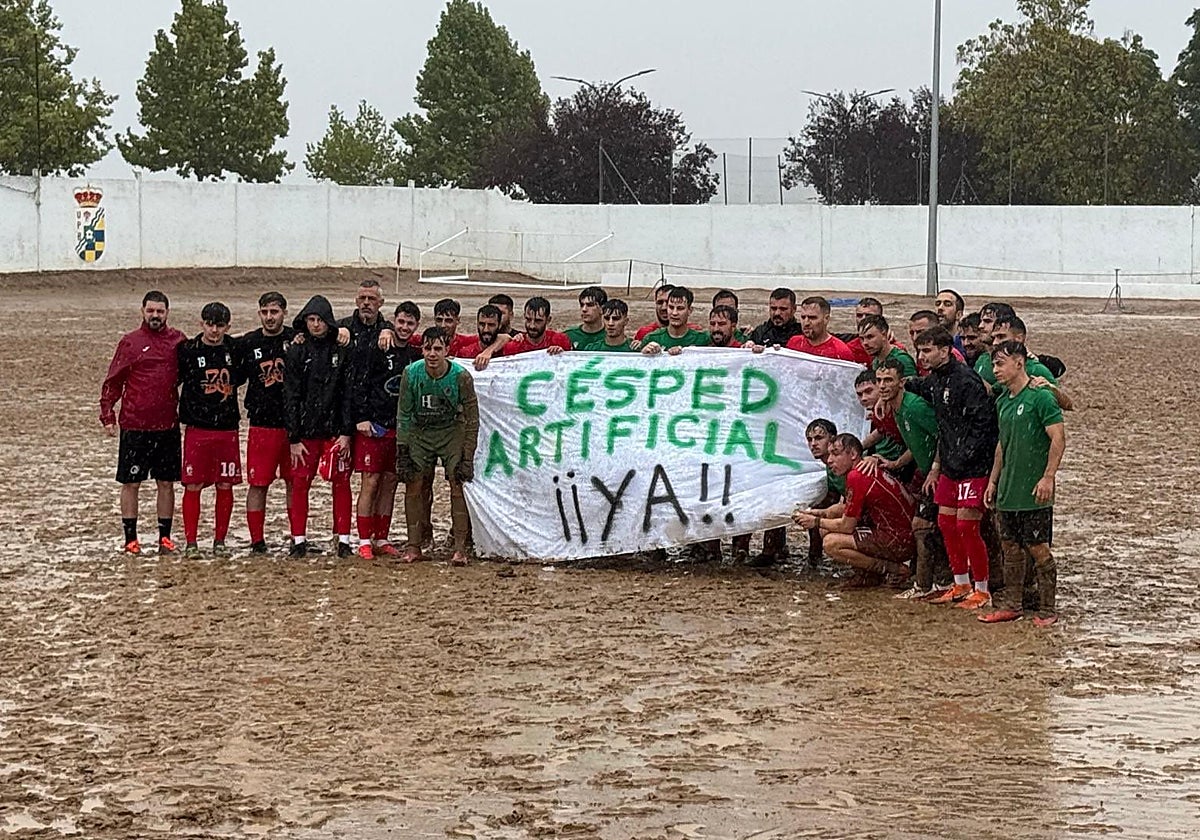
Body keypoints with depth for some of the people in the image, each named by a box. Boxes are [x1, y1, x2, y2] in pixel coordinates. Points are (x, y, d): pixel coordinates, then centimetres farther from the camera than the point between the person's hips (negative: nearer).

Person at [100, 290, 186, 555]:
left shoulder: (178, 340, 6)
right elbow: (112, 382, 1)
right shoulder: (130, 342, -1)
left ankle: (165, 538, 16)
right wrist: (107, 416, -5)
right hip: (134, 426, -2)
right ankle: (130, 539, 9)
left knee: (166, 483, 8)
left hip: (168, 425, 2)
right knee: (131, 483, 2)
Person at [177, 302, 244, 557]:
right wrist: (184, 414, 3)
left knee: (225, 486, 5)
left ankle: (220, 541, 14)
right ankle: (190, 542, 4)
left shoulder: (235, 349, 3)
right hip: (197, 428, -2)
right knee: (193, 486, -2)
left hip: (227, 428, 2)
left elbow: (239, 378, 19)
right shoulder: (188, 350, -3)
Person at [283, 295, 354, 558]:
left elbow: (350, 394, 0)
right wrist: (294, 438, -3)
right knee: (299, 484, 0)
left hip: (336, 430, -1)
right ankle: (298, 540, 7)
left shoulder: (342, 352, 2)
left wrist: (347, 432, -7)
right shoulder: (296, 353, 4)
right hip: (305, 431, 1)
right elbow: (290, 397, 2)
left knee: (341, 484, 1)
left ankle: (343, 539, 7)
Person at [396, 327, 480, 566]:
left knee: (458, 485, -12)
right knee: (413, 485, -4)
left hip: (451, 431, -2)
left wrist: (468, 457, -13)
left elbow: (472, 419, -10)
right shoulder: (411, 373, -14)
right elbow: (404, 414, -2)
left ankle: (460, 548, -9)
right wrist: (402, 450, -6)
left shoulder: (461, 377, -19)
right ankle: (413, 546, 5)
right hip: (420, 432, 2)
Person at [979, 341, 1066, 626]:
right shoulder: (1003, 402, 13)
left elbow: (1059, 438, -15)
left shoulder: (1040, 397, -12)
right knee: (1010, 547, 11)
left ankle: (1047, 610, 4)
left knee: (1038, 548, -3)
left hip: (1034, 491, -8)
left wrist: (1048, 477, -20)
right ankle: (1011, 605, 19)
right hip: (1008, 490, 8)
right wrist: (993, 480, 19)